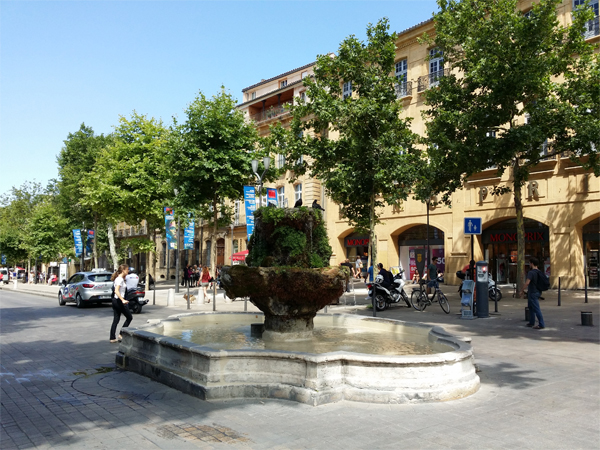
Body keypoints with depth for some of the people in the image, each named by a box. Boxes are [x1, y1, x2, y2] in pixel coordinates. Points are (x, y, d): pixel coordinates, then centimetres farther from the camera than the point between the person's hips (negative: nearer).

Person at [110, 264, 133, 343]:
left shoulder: (118, 278, 12)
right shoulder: (120, 279, -16)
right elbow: (116, 291, -27)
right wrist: (123, 300, -36)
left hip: (115, 300, 9)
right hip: (119, 300, -9)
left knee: (116, 319, 11)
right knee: (129, 318, 3)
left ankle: (112, 338, 12)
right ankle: (122, 334, 3)